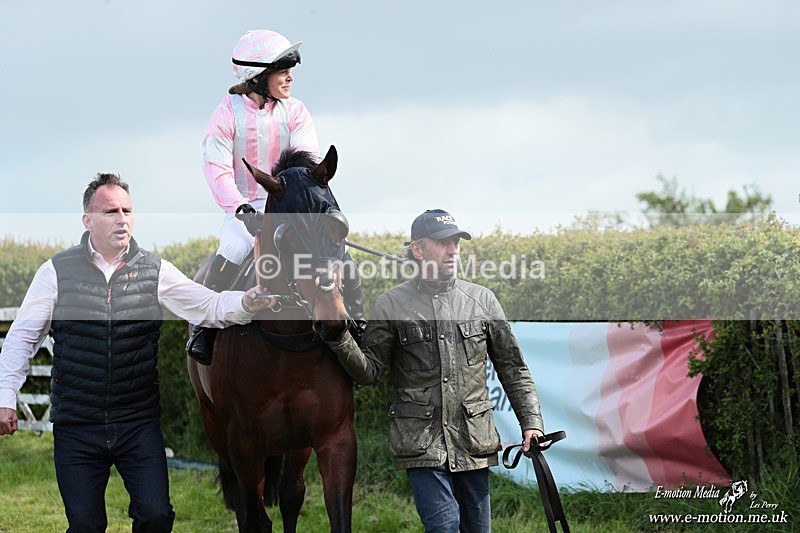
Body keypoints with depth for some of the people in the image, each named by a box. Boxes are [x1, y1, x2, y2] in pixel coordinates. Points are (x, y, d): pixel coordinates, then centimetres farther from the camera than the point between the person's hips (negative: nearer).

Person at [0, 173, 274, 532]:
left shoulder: (155, 271, 3)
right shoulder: (56, 272, 0)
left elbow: (210, 307, -3)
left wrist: (248, 303, -24)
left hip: (139, 422, 1)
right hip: (75, 426, -1)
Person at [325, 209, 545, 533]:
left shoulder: (482, 300, 8)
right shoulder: (392, 305, 2)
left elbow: (512, 369, 12)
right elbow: (370, 371, 0)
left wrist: (531, 421, 3)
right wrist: (340, 339, -17)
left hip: (474, 442, 3)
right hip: (422, 442, -3)